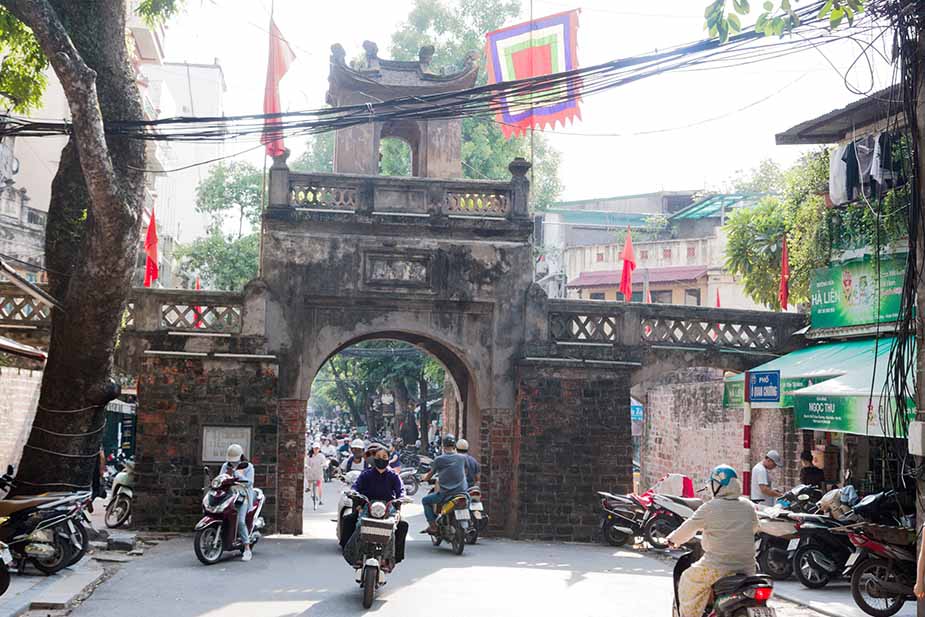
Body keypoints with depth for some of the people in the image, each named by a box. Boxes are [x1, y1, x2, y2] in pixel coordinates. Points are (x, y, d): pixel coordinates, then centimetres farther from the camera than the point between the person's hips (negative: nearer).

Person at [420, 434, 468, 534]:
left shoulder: (439, 459, -4)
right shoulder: (462, 458, 5)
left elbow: (430, 474, 10)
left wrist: (425, 479, 32)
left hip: (445, 494, -3)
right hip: (462, 491, 3)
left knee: (425, 501, 17)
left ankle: (433, 526, 5)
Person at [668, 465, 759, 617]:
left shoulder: (710, 508, -8)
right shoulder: (749, 506, 5)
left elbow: (689, 528, 0)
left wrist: (673, 539, 18)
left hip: (717, 567, -4)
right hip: (746, 567, 4)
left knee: (688, 580, 15)